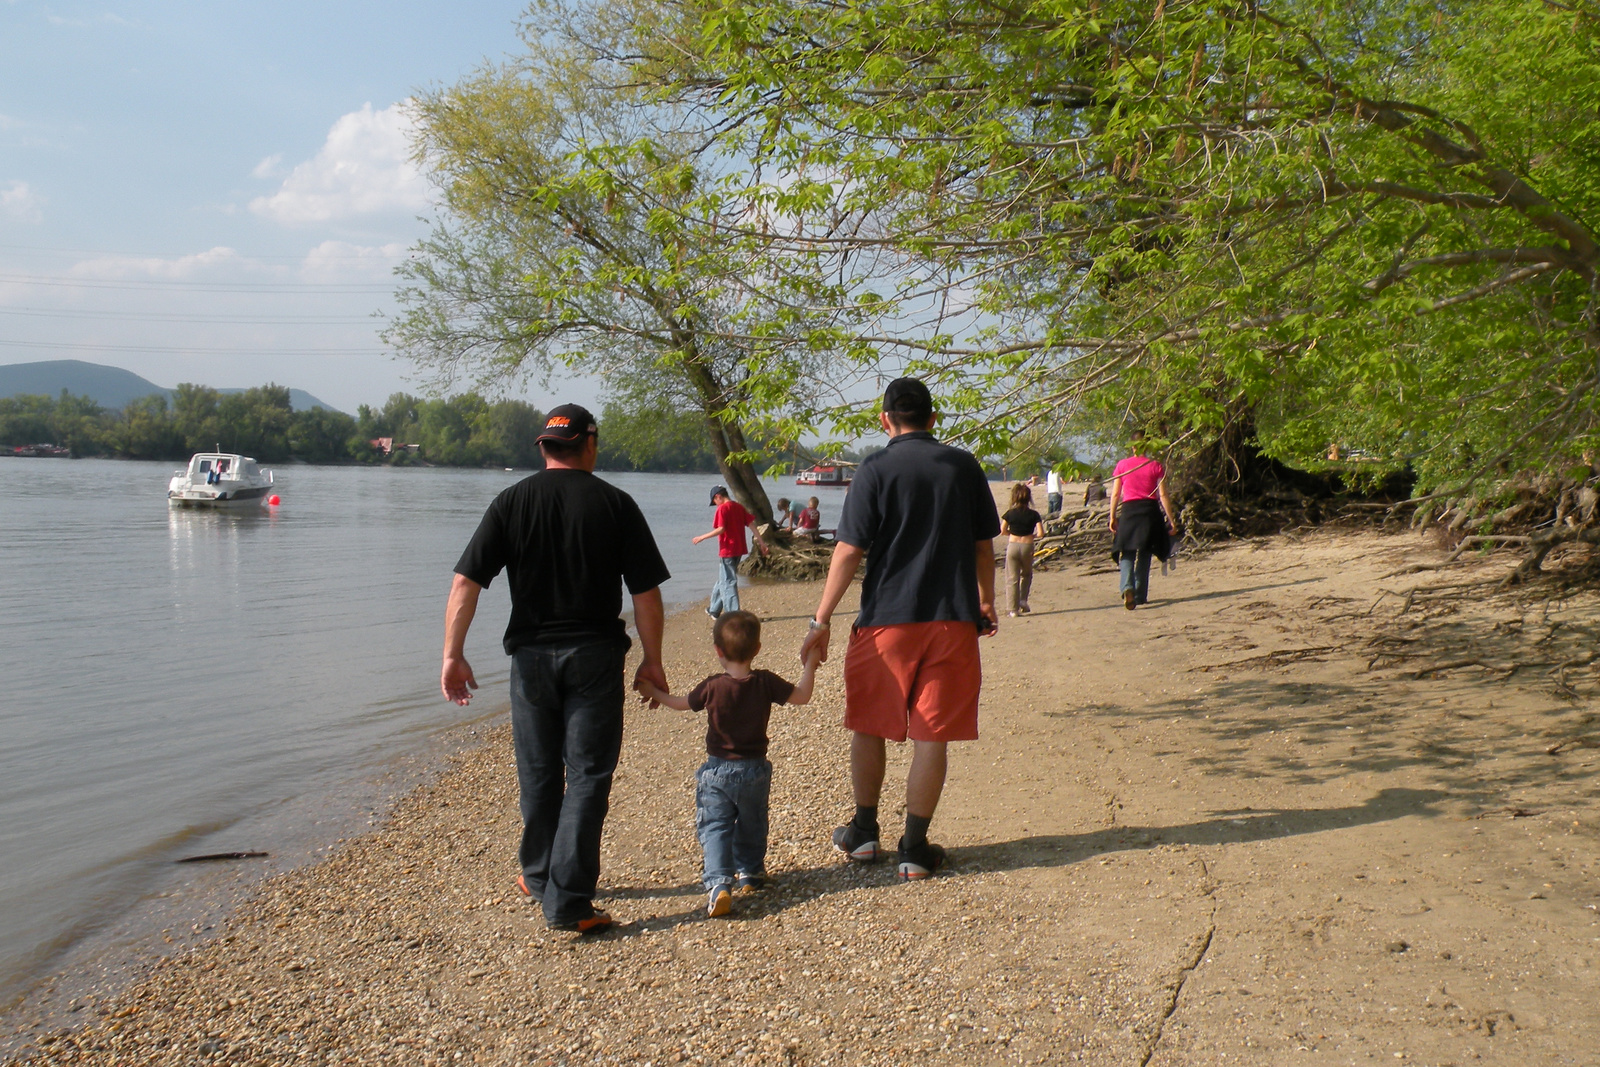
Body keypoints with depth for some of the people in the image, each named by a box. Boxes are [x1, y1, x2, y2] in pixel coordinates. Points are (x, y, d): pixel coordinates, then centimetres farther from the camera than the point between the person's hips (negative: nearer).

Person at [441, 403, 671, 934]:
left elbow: (466, 582, -5)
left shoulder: (512, 502, 1)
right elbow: (646, 592, -4)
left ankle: (538, 879, 33)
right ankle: (567, 901, -1)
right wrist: (653, 661, 4)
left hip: (531, 655, 2)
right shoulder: (615, 503, -3)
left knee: (538, 774, 17)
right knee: (587, 776, 3)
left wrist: (453, 655, -1)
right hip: (595, 656, -2)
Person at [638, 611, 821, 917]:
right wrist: (810, 665, 12)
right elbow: (801, 696, 0)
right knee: (751, 824, 22)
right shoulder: (765, 682, -10)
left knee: (714, 828, 0)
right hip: (755, 770, 2)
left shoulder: (712, 687, -12)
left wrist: (654, 693, 22)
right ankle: (751, 874, 36)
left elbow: (682, 703, 6)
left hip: (718, 771, -2)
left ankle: (718, 884, -17)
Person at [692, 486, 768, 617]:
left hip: (727, 551, -8)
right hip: (739, 549, 8)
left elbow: (721, 529, -20)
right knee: (723, 580, 19)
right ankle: (714, 609, 29)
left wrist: (702, 537, -12)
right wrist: (761, 542, 9)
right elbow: (752, 525, 7)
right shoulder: (739, 507, 11)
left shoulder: (722, 508, -11)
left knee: (728, 582, -3)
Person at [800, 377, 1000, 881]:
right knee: (931, 735, 6)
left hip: (886, 618, -2)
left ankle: (864, 832, 27)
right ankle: (915, 849, 10)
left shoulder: (876, 469, -5)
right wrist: (986, 604, 26)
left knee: (869, 727, 15)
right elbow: (984, 545, 11)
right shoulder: (964, 466, 5)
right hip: (953, 620, 2)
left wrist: (822, 620, -4)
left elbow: (849, 550, -9)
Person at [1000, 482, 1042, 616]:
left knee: (1012, 578, 3)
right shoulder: (1034, 515, -4)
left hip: (1012, 545, 0)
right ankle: (1023, 600, 11)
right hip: (1027, 546, 0)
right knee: (1026, 575, 23)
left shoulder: (1010, 514, -2)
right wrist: (1031, 535, 12)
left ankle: (1013, 609, 1)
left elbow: (1003, 531, 0)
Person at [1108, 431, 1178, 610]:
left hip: (1128, 510, 0)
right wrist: (1170, 520, 2)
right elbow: (1163, 495, -2)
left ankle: (1127, 588, -24)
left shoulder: (1122, 466, 2)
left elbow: (1115, 494, 2)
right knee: (1144, 554, 11)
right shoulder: (1156, 466, 0)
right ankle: (1140, 595, 15)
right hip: (1150, 511, 0)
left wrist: (1113, 517, 11)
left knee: (1127, 553, 2)